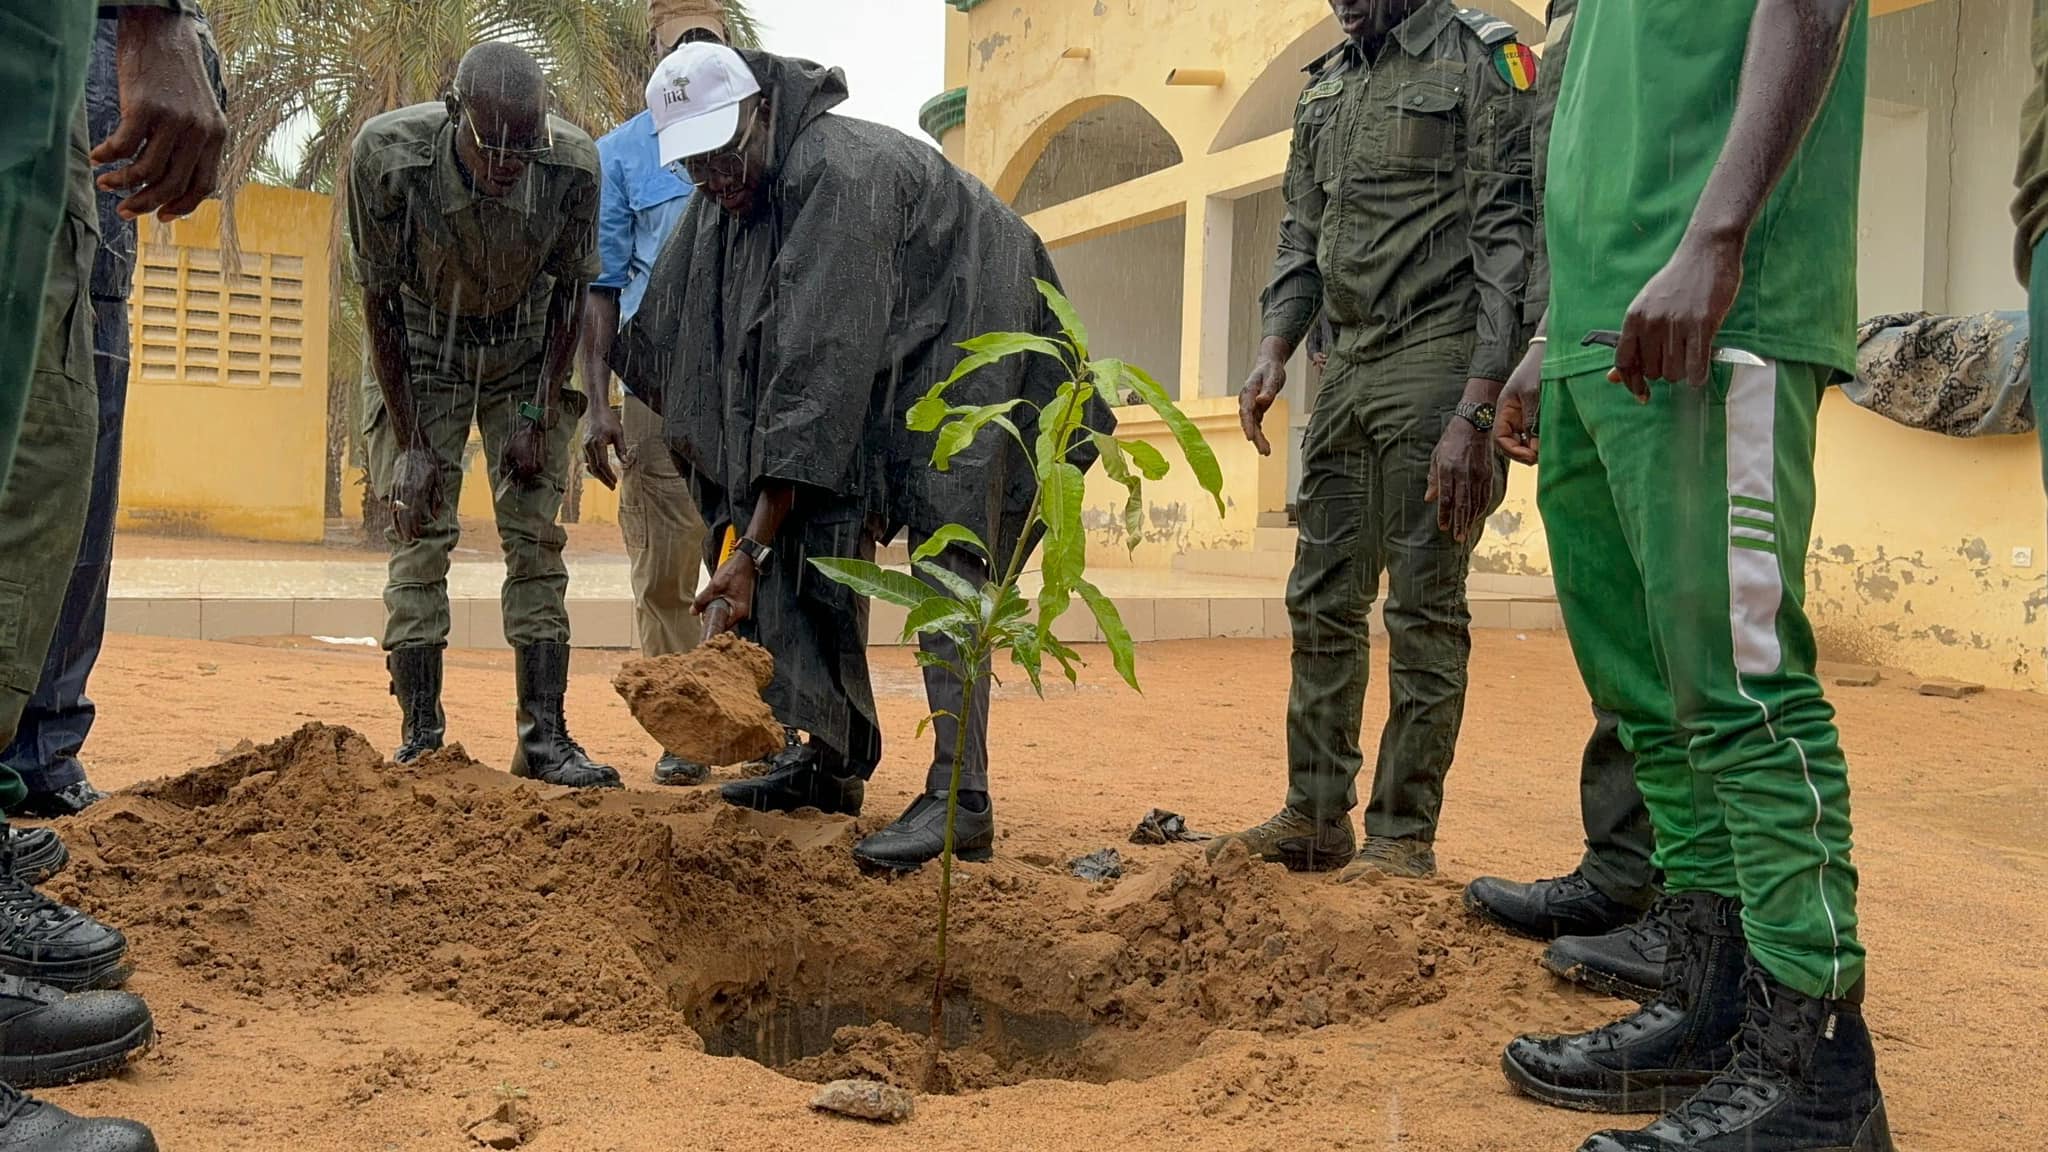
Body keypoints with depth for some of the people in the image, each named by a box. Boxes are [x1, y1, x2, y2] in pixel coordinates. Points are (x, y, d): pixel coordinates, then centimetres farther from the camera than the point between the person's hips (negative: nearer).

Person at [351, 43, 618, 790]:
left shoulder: (573, 165, -26)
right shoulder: (386, 155, -29)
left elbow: (568, 293, -9)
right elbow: (380, 301, -17)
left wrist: (538, 414, -10)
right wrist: (410, 441, -16)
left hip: (524, 355, 1)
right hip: (422, 352, -1)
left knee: (536, 539, -4)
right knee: (419, 534, -7)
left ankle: (544, 736, 0)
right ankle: (421, 736, 0)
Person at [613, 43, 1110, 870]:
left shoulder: (838, 171, -31)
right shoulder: (724, 201, -3)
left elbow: (821, 369, -37)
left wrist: (753, 546, -38)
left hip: (966, 343, -8)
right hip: (878, 365, 9)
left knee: (944, 555, -19)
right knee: (821, 530, 2)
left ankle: (960, 798, -22)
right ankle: (836, 757, 10)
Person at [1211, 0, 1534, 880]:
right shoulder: (1323, 90, 17)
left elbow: (1509, 239, -11)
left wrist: (1477, 411, -19)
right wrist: (1274, 349, 1)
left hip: (1435, 361, -7)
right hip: (1346, 370, 7)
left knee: (1424, 609, -3)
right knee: (1321, 601, 9)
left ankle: (1404, 839, 5)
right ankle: (1315, 818, 18)